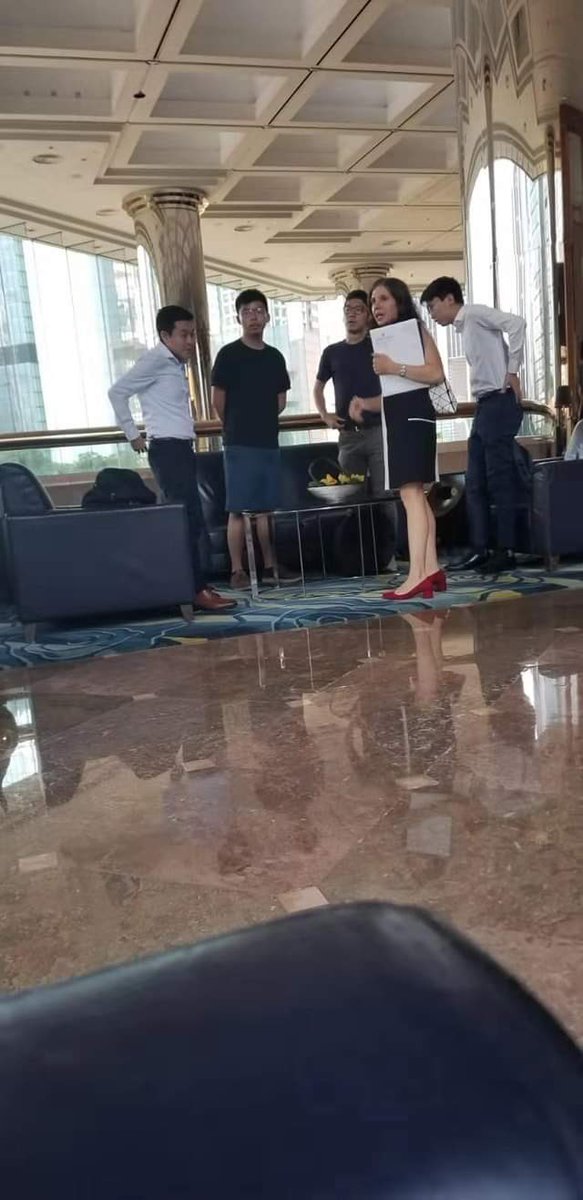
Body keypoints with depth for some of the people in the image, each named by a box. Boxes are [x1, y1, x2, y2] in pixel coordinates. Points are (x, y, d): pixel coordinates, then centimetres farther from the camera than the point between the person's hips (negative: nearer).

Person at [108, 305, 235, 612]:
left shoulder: (176, 364, 19)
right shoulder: (156, 359, -9)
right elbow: (117, 392, -14)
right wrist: (133, 434, -11)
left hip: (181, 448, 10)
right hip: (168, 449, -9)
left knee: (191, 520, 11)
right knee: (189, 520, -13)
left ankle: (198, 585, 19)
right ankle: (196, 590, -12)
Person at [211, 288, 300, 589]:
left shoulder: (275, 357, 11)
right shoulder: (229, 354, -4)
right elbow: (218, 400, -3)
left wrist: (262, 421, 12)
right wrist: (235, 427, 7)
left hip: (269, 443, 5)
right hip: (239, 445, -5)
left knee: (266, 508, 9)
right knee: (238, 509, -5)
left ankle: (270, 566, 15)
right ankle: (237, 571, -1)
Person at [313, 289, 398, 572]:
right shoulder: (332, 352, 12)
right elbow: (318, 387, 25)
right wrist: (325, 415, 11)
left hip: (378, 430, -4)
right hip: (348, 434, 4)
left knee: (383, 495, -7)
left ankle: (388, 554, 0)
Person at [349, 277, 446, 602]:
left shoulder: (416, 330, -2)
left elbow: (436, 373, -17)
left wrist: (394, 368, -19)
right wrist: (365, 403, 5)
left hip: (414, 417, -9)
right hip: (395, 421, 9)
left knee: (410, 493, -17)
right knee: (417, 495, 6)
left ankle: (417, 576, -21)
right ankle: (432, 570, 7)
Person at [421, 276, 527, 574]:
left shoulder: (475, 313, -4)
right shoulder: (464, 328, 23)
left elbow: (516, 323, -20)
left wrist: (512, 371, -17)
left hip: (499, 403, -10)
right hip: (484, 406, 10)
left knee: (499, 479, -7)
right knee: (475, 483, 8)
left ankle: (506, 550, -1)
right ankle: (480, 550, 12)